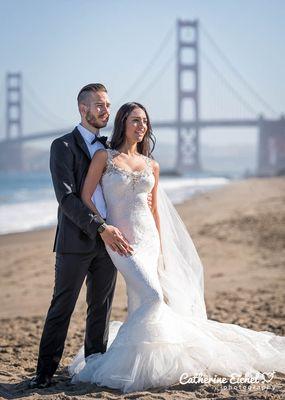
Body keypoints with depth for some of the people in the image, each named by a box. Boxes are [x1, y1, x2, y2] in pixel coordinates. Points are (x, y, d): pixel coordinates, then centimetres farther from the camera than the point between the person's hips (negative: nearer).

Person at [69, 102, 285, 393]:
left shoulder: (152, 166, 13)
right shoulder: (105, 157, -1)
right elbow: (85, 198, -3)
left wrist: (162, 249, 13)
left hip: (149, 239, 6)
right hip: (121, 239, -6)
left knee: (138, 304, 4)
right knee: (153, 297, -19)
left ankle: (123, 362, 16)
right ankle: (115, 363, -9)